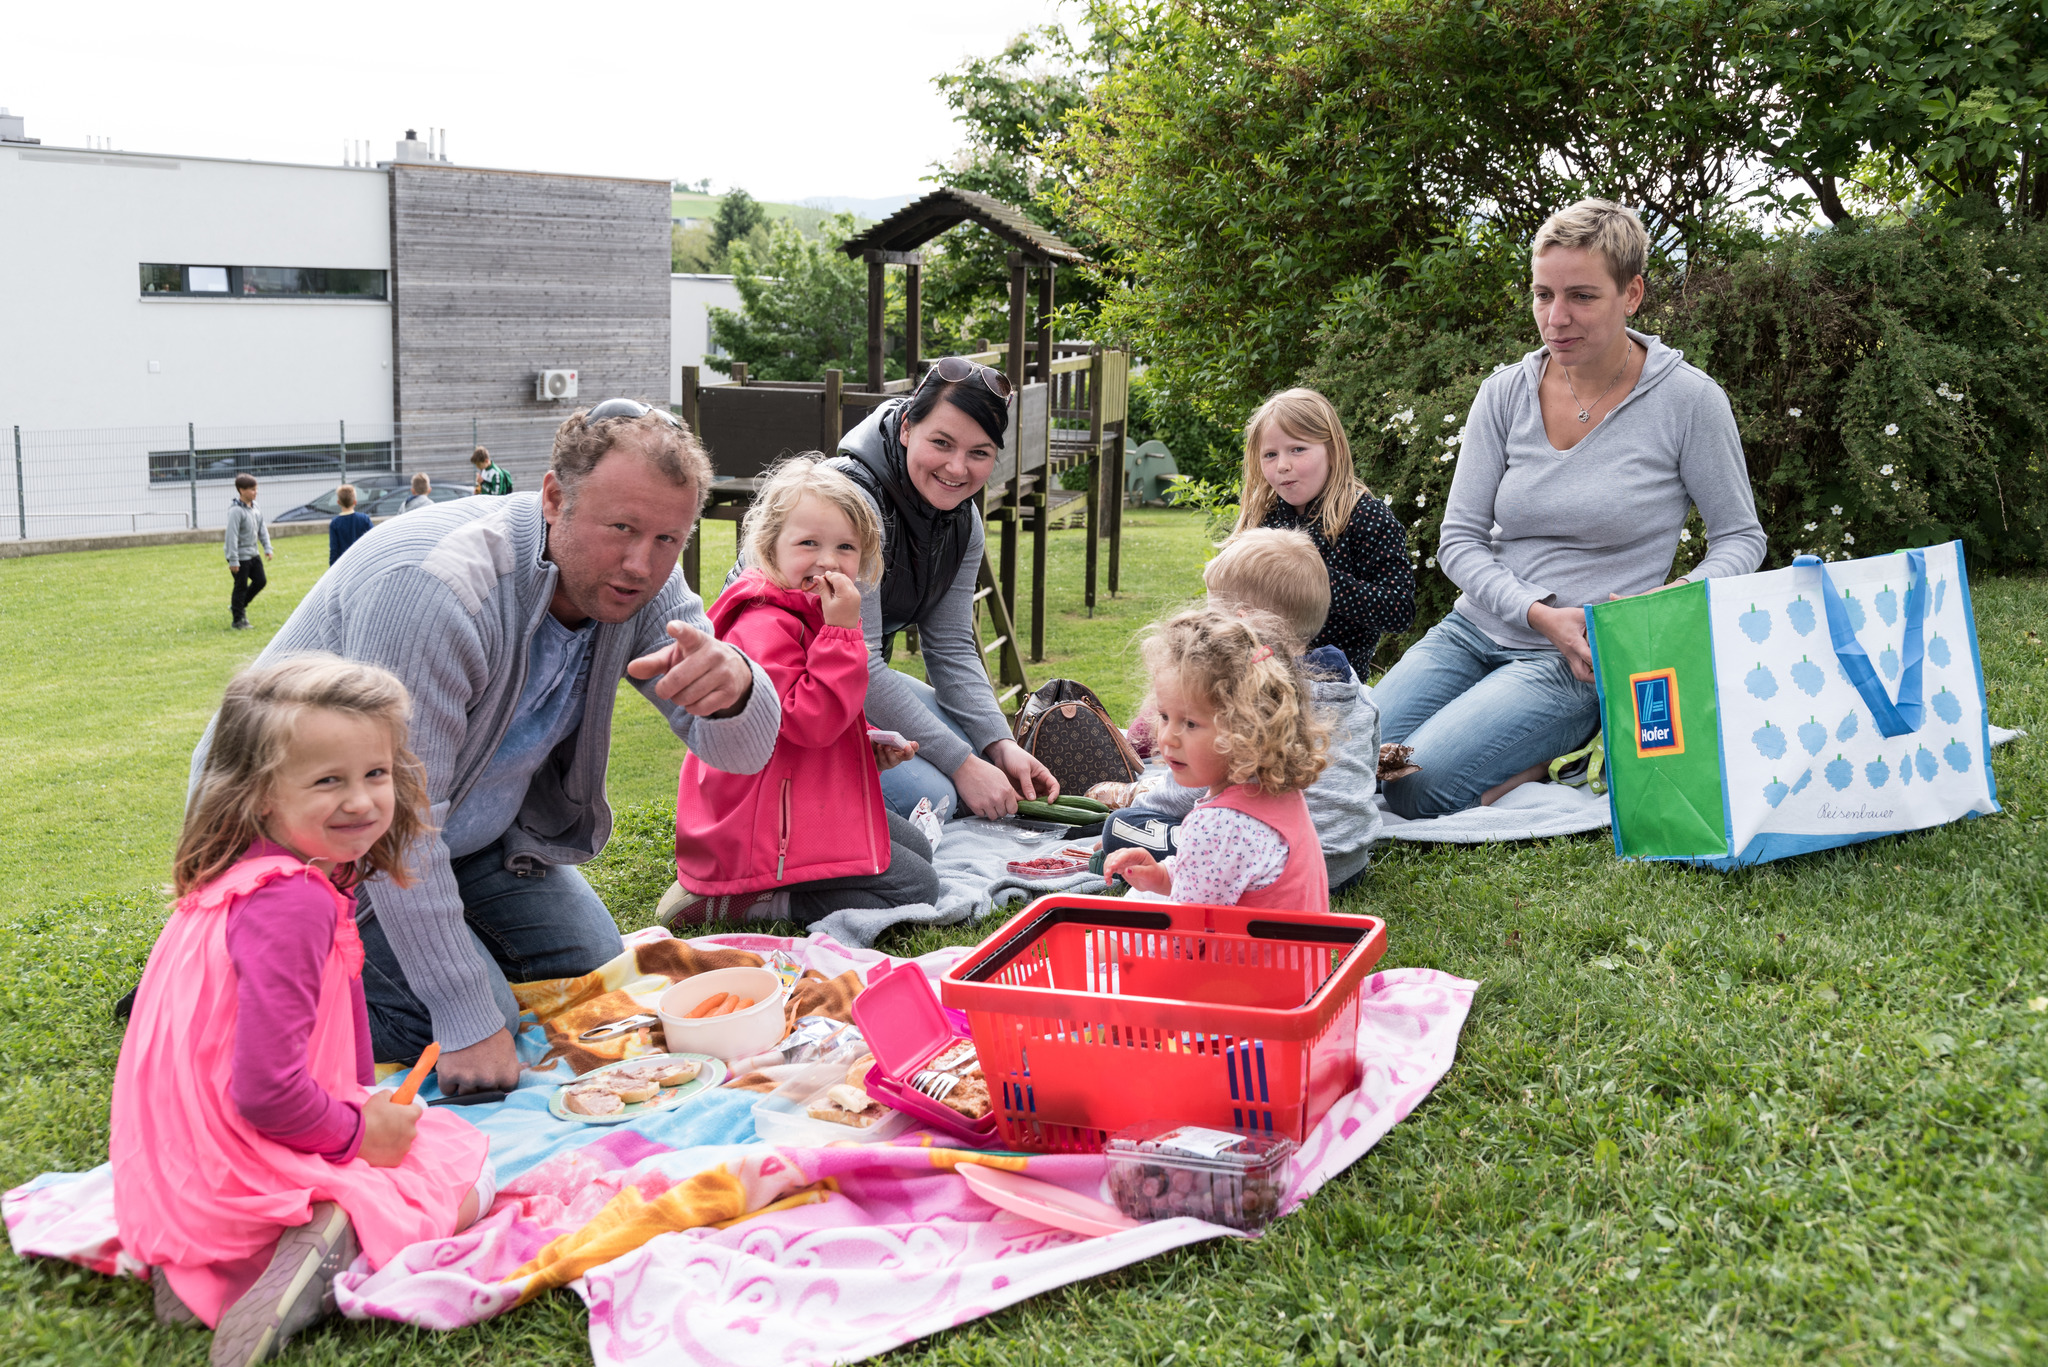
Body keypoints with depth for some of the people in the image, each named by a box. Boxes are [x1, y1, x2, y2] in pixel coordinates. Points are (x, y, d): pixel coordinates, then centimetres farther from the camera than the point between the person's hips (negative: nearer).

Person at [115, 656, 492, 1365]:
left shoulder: (247, 878, 5)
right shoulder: (292, 902, -26)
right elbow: (266, 1088, -29)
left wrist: (359, 1101, 6)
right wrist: (358, 1130, -13)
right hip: (244, 1168, -8)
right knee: (467, 1178, 3)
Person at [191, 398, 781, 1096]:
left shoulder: (640, 582, -13)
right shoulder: (433, 586, -36)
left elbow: (742, 752, -18)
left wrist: (733, 685, -44)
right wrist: (469, 1021, -34)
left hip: (469, 829, 8)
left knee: (593, 971, 7)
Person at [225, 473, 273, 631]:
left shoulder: (255, 508, 5)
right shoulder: (236, 511, -20)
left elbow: (262, 529, 15)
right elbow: (232, 535, -21)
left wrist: (267, 548, 9)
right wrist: (233, 560, -22)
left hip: (254, 553, 8)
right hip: (240, 556, -8)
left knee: (260, 581, 10)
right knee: (241, 587, 0)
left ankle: (239, 605, 28)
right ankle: (237, 620, 11)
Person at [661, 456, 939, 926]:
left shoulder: (812, 618, 13)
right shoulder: (764, 627, -22)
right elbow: (810, 722, -29)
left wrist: (872, 743, 12)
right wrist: (842, 631, -30)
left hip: (815, 806, 11)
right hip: (767, 828, -11)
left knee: (917, 849, 22)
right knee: (916, 889, -10)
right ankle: (729, 901, -11)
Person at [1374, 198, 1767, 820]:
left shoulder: (1689, 400, -7)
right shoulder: (1504, 394, 2)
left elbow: (1741, 537, 1)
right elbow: (1459, 540, 2)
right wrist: (1541, 614, -16)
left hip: (1579, 660, -4)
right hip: (1475, 629, 5)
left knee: (1416, 786, -25)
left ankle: (1572, 748, 0)